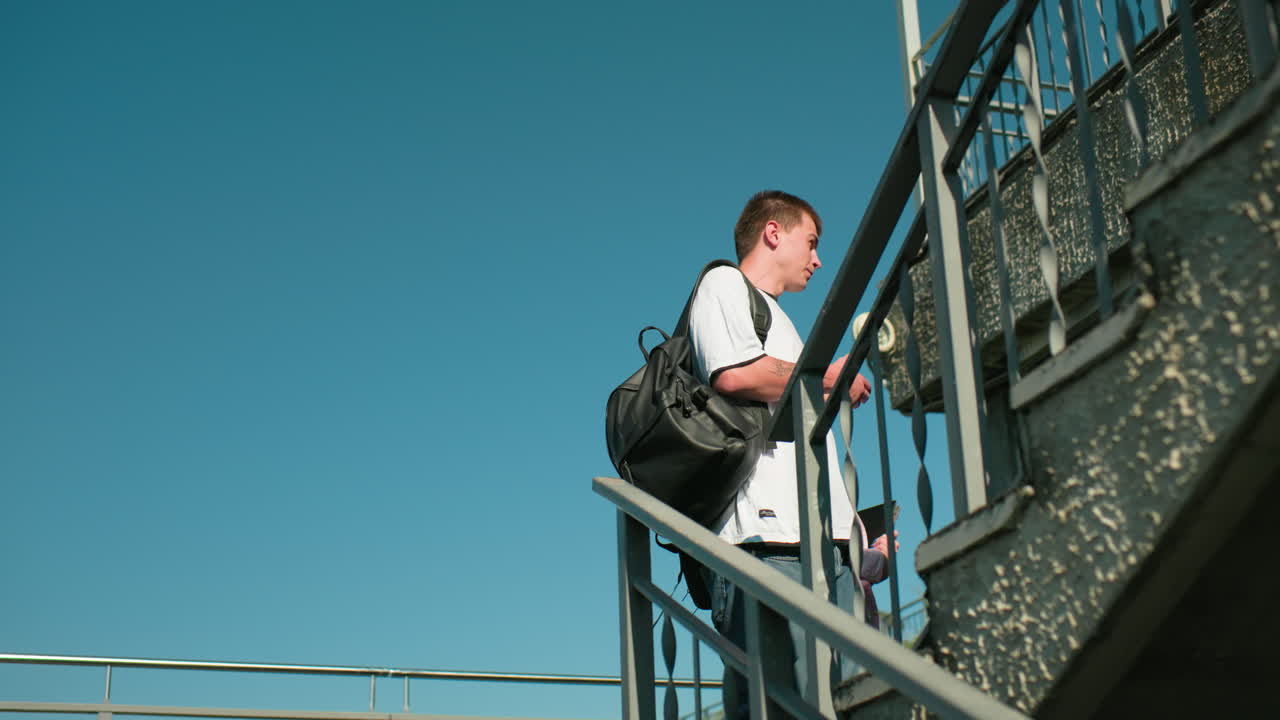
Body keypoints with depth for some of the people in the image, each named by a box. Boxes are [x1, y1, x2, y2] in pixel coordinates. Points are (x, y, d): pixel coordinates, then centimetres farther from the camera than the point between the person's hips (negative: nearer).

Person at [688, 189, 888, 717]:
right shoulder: (726, 284, 11)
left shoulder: (776, 318, 36)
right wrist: (827, 376, 4)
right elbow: (735, 375, -11)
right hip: (769, 539, -8)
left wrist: (861, 539, 22)